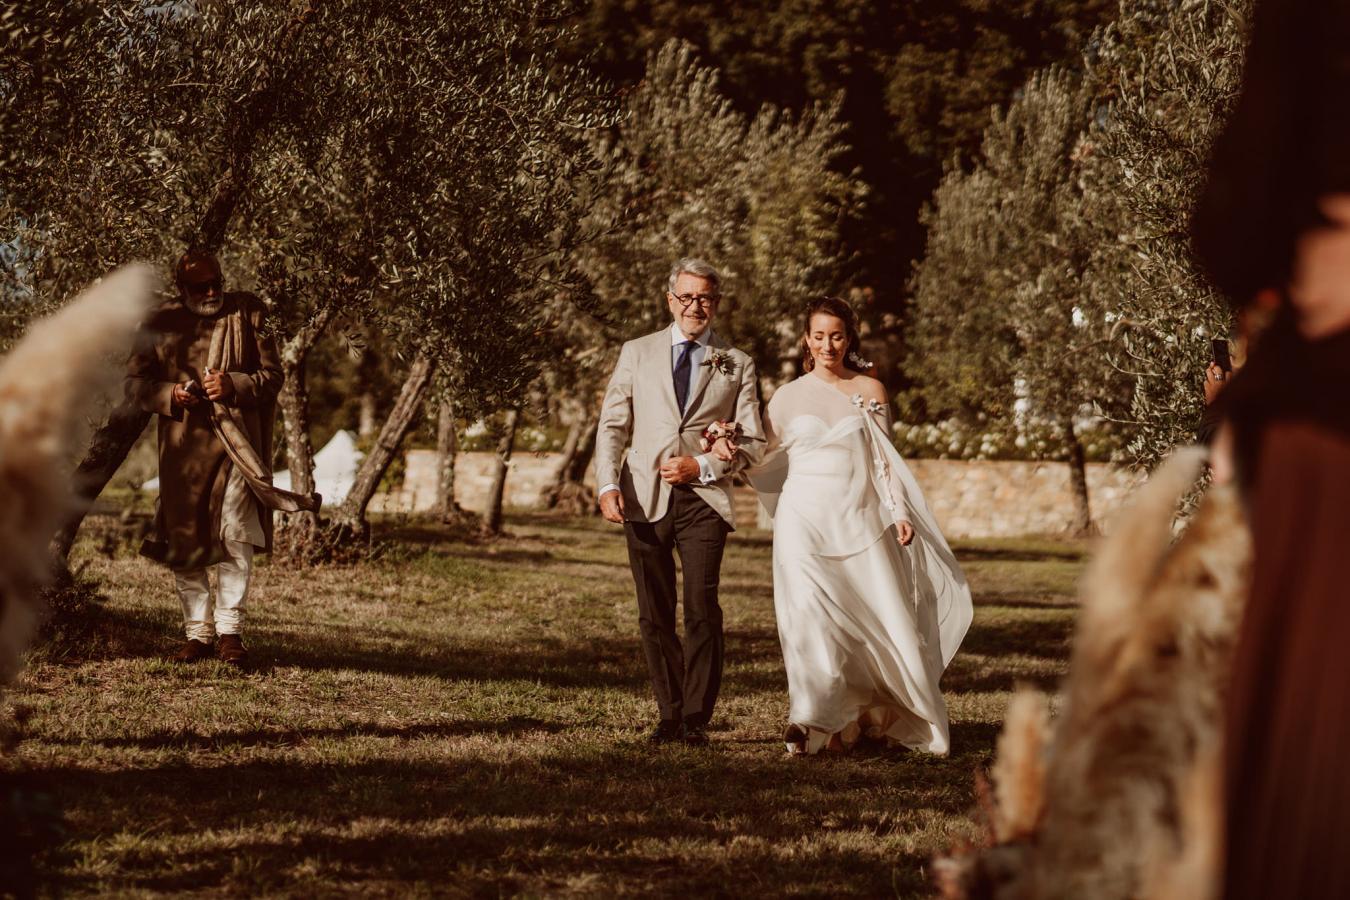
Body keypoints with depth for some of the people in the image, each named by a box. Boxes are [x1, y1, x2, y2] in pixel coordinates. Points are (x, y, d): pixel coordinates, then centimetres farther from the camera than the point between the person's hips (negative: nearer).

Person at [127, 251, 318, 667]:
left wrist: (233, 385, -14)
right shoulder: (162, 324, 7)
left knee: (236, 537, -11)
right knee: (183, 541, 3)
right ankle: (198, 632, 12)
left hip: (234, 441, -2)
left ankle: (230, 629, -2)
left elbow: (272, 375, 4)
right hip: (181, 446, 2)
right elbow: (134, 379, 10)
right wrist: (170, 395, -9)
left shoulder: (246, 316, 4)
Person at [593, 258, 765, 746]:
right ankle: (669, 714, 13)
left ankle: (697, 718, -6)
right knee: (654, 615, 4)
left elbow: (752, 441, 7)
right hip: (644, 500, 2)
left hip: (704, 498, -2)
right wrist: (608, 484, -7)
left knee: (701, 609, -13)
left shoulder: (736, 366, 10)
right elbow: (612, 425, 8)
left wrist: (704, 466, -8)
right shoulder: (637, 354, 12)